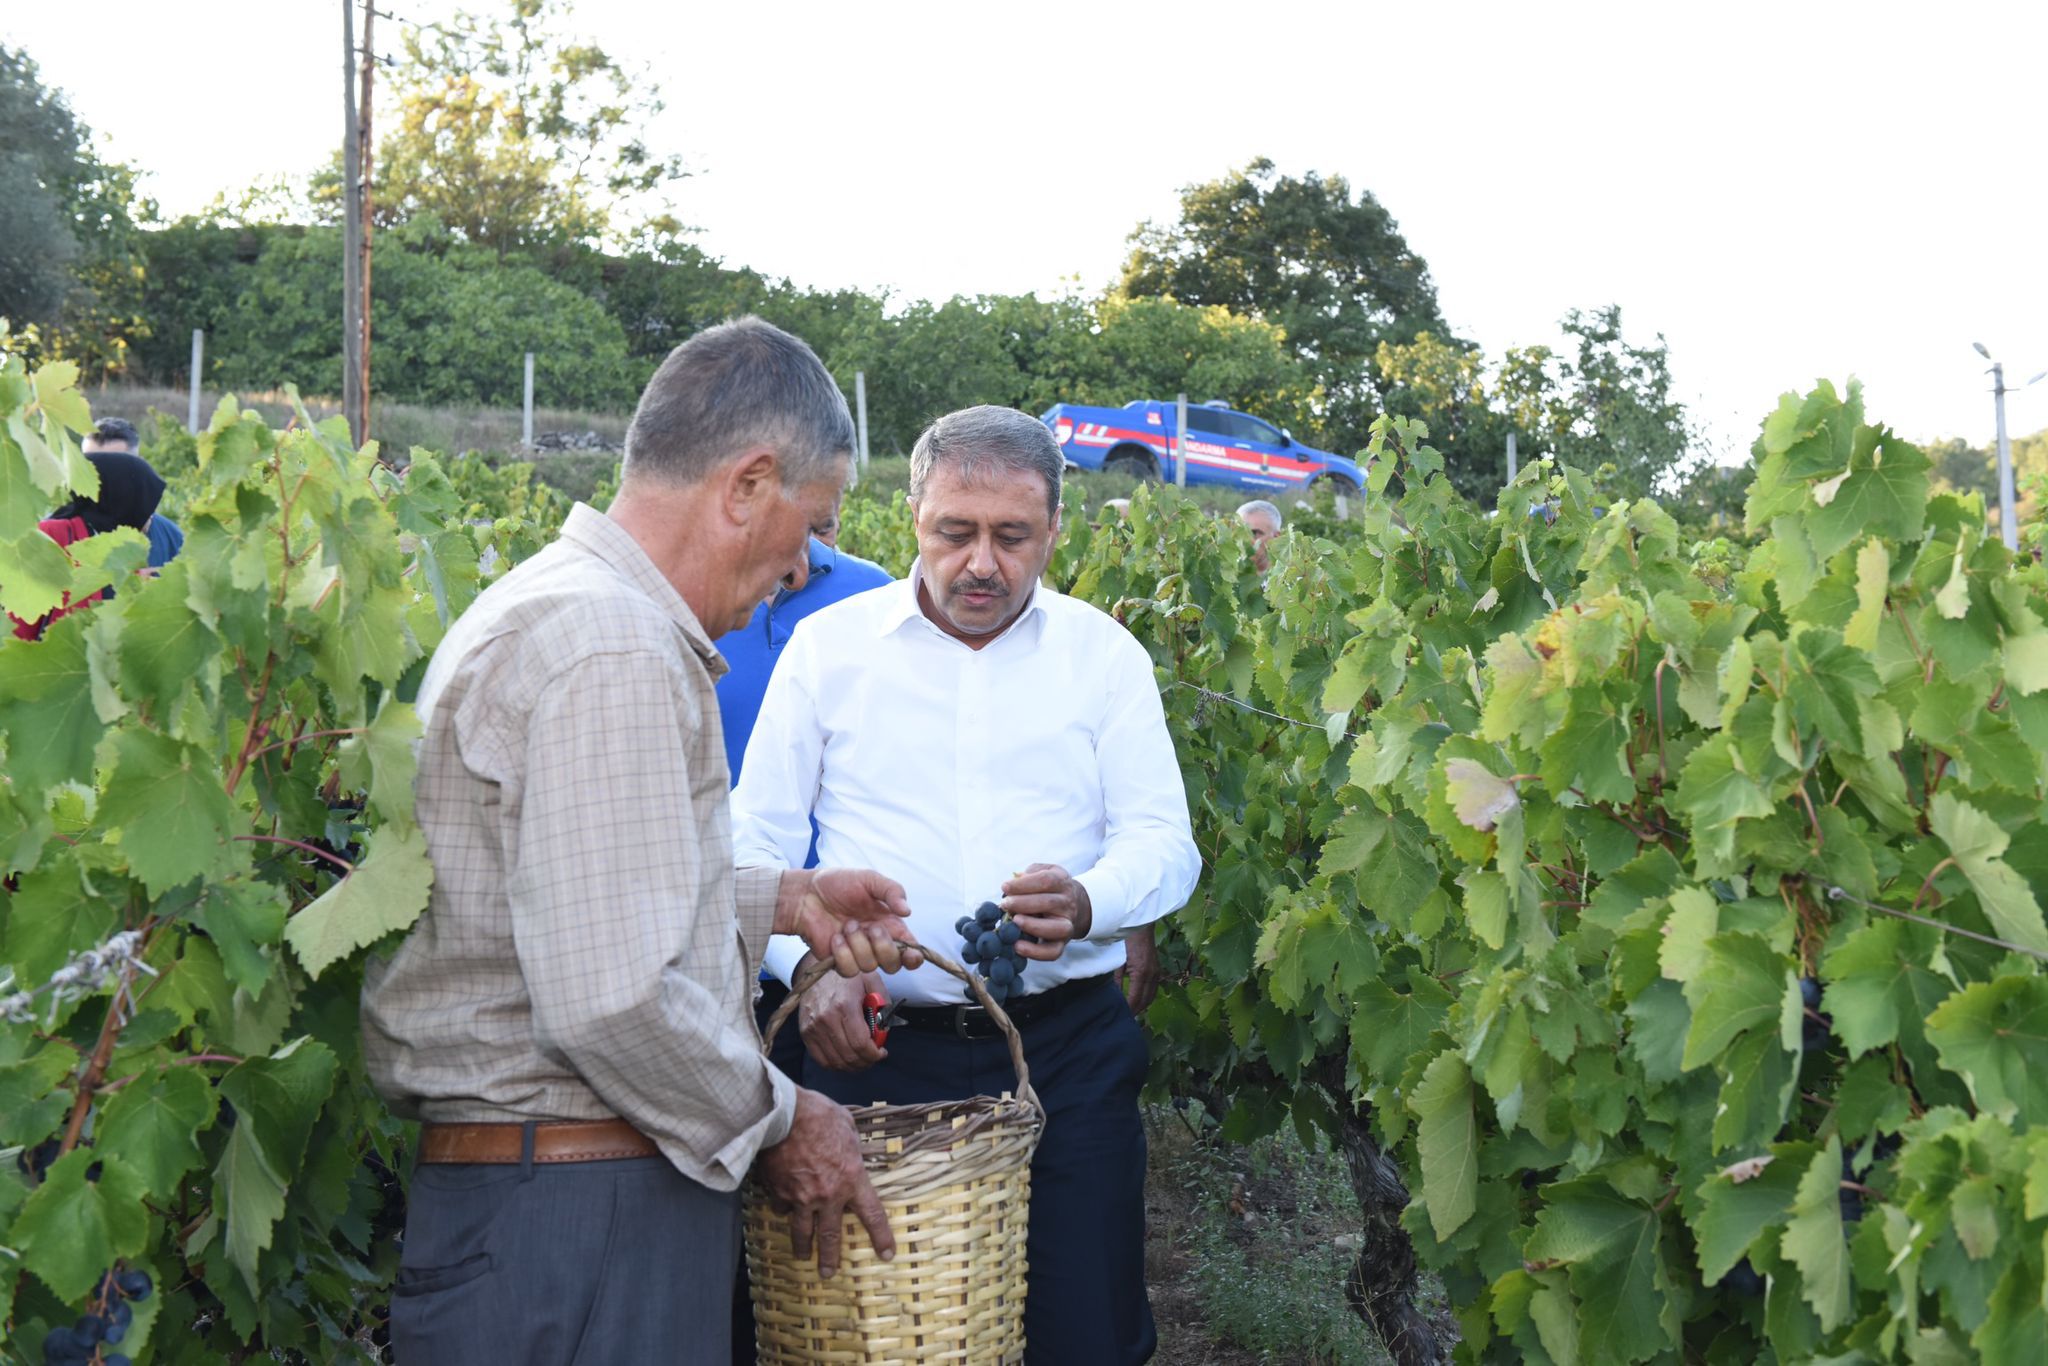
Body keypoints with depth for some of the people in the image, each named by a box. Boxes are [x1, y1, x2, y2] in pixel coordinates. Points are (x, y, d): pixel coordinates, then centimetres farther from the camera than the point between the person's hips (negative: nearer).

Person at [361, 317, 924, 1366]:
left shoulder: (545, 606, 14)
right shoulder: (615, 654, -20)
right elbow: (610, 1002, -26)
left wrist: (779, 899, 18)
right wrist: (776, 1121, -11)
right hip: (582, 1223, -10)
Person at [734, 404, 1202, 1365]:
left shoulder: (1103, 654, 7)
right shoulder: (829, 647, 5)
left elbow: (1163, 842, 2)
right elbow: (756, 844, 6)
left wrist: (1086, 904, -20)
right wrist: (809, 960, -13)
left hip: (1068, 1049, 1)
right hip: (877, 1046, 0)